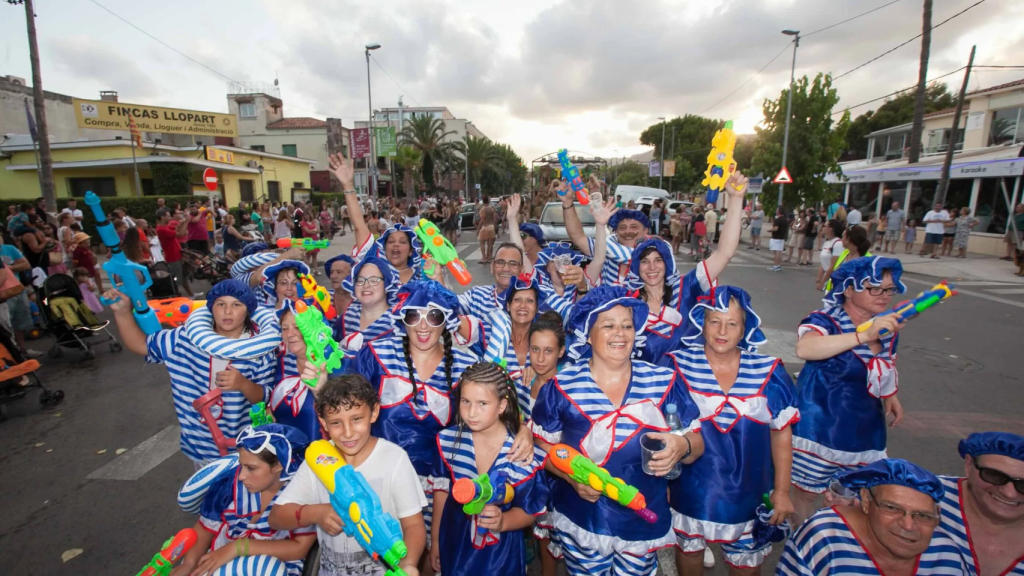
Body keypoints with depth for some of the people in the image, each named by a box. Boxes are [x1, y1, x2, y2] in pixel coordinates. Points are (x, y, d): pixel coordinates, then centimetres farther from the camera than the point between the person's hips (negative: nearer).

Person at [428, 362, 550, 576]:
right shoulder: (449, 440, -12)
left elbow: (529, 512, -12)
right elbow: (441, 489, 2)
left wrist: (502, 522, -32)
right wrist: (435, 541, 9)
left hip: (500, 553, -2)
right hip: (453, 545, 3)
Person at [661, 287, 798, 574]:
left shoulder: (769, 371, -7)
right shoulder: (676, 365, -12)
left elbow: (781, 433, 2)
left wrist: (782, 490, 4)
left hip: (748, 495, 1)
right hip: (691, 491, -1)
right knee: (689, 551, 21)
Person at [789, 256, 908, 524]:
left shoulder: (887, 327, 3)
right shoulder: (826, 321, -20)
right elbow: (804, 348, -44)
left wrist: (892, 396, 10)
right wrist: (864, 335, -48)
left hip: (865, 432, 7)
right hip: (820, 431, -6)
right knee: (806, 492, 10)